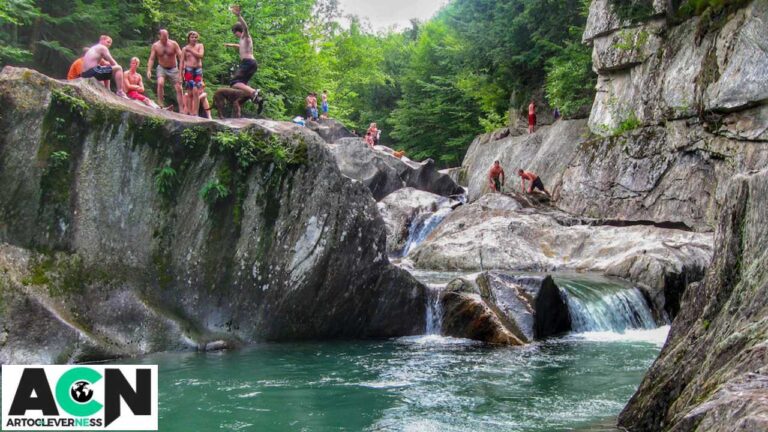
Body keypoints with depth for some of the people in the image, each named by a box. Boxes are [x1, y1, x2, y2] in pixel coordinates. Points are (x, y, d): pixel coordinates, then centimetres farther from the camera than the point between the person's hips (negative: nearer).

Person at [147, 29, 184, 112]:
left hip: (173, 69, 0)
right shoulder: (155, 46, -7)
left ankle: (181, 110, 3)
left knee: (179, 89, -4)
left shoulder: (173, 44, -10)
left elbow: (180, 57, -12)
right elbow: (151, 59, -9)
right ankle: (160, 104, -20)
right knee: (160, 83, -28)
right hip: (162, 68, 0)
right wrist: (149, 70, -23)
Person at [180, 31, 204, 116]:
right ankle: (190, 112, -1)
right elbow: (182, 62, 6)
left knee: (196, 91, -9)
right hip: (188, 70, 0)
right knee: (190, 93, -3)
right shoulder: (185, 49, 7)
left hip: (198, 70, 0)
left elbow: (200, 55, -9)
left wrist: (191, 50, -6)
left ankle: (195, 112, -9)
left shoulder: (200, 46, 9)